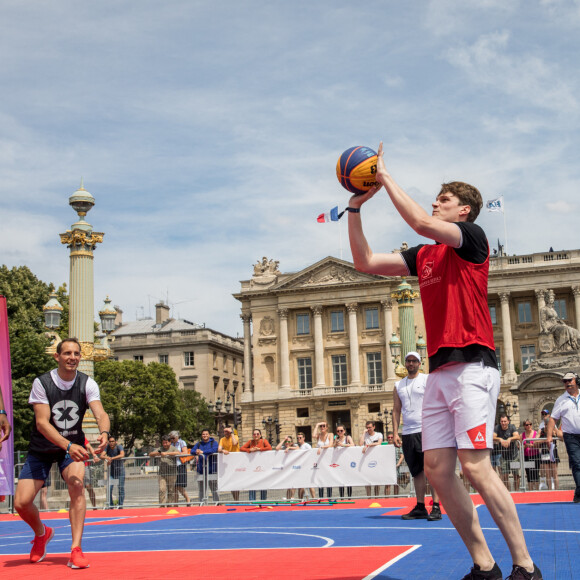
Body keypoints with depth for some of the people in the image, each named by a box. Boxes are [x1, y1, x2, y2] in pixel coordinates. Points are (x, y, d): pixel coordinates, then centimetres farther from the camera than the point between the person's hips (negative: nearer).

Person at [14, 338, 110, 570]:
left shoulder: (87, 384, -12)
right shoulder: (42, 382, -17)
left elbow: (100, 413, -25)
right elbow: (42, 422, -24)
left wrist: (104, 433, -48)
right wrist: (67, 445, -38)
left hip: (73, 445, 0)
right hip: (41, 448, 0)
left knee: (77, 485, -28)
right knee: (21, 502, -7)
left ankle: (76, 550, -22)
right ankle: (41, 533, 27)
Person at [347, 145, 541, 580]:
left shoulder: (472, 236, 1)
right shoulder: (423, 255, 22)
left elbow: (422, 223, -17)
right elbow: (365, 262, 19)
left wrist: (385, 176, -7)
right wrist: (356, 206, 14)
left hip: (472, 366, -7)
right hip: (439, 370, 8)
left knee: (475, 466, -15)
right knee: (437, 470, 0)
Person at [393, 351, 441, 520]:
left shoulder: (427, 380, 4)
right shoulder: (398, 386, 17)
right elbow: (396, 410, 16)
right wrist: (395, 433, 6)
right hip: (407, 433, 5)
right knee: (417, 472, 8)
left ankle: (436, 507, -7)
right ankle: (420, 508, 11)